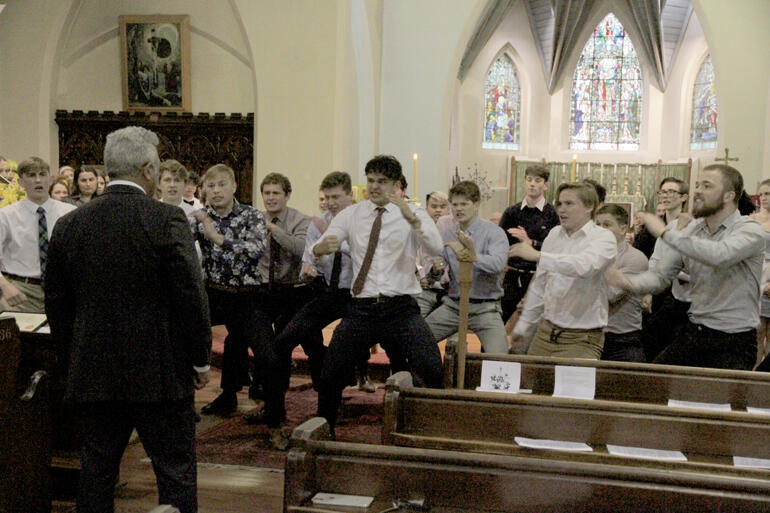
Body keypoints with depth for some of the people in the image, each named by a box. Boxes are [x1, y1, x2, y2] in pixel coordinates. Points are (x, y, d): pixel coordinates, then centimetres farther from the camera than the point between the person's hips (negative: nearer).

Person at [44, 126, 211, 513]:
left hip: (92, 374, 5)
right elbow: (190, 295, -12)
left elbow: (56, 303, 9)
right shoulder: (166, 220, -12)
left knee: (96, 470, 14)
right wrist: (200, 360, -1)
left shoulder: (69, 225, 3)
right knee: (175, 472, 5)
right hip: (159, 372, -4)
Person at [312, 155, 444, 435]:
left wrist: (411, 218, -31)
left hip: (401, 308, -2)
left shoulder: (413, 214, 4)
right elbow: (316, 250, 0)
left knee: (432, 369, -21)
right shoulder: (351, 215, 10)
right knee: (331, 375, -2)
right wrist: (325, 246, -25)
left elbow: (436, 249, -15)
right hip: (361, 308, 2)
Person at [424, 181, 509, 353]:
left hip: (485, 308, -4)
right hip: (452, 305, 4)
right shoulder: (446, 232, 9)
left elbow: (498, 263, -25)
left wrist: (476, 258, -45)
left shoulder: (494, 232, -5)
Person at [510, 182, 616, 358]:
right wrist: (523, 325, 19)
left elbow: (583, 266, -30)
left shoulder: (603, 238, -8)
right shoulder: (554, 234, 11)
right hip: (545, 331, 6)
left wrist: (538, 255, -30)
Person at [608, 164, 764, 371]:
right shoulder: (692, 229, 8)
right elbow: (661, 274, 5)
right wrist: (628, 282, -16)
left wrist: (665, 233, -29)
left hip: (734, 341, -5)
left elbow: (720, 255, -33)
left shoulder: (750, 230, -10)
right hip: (694, 333, 5)